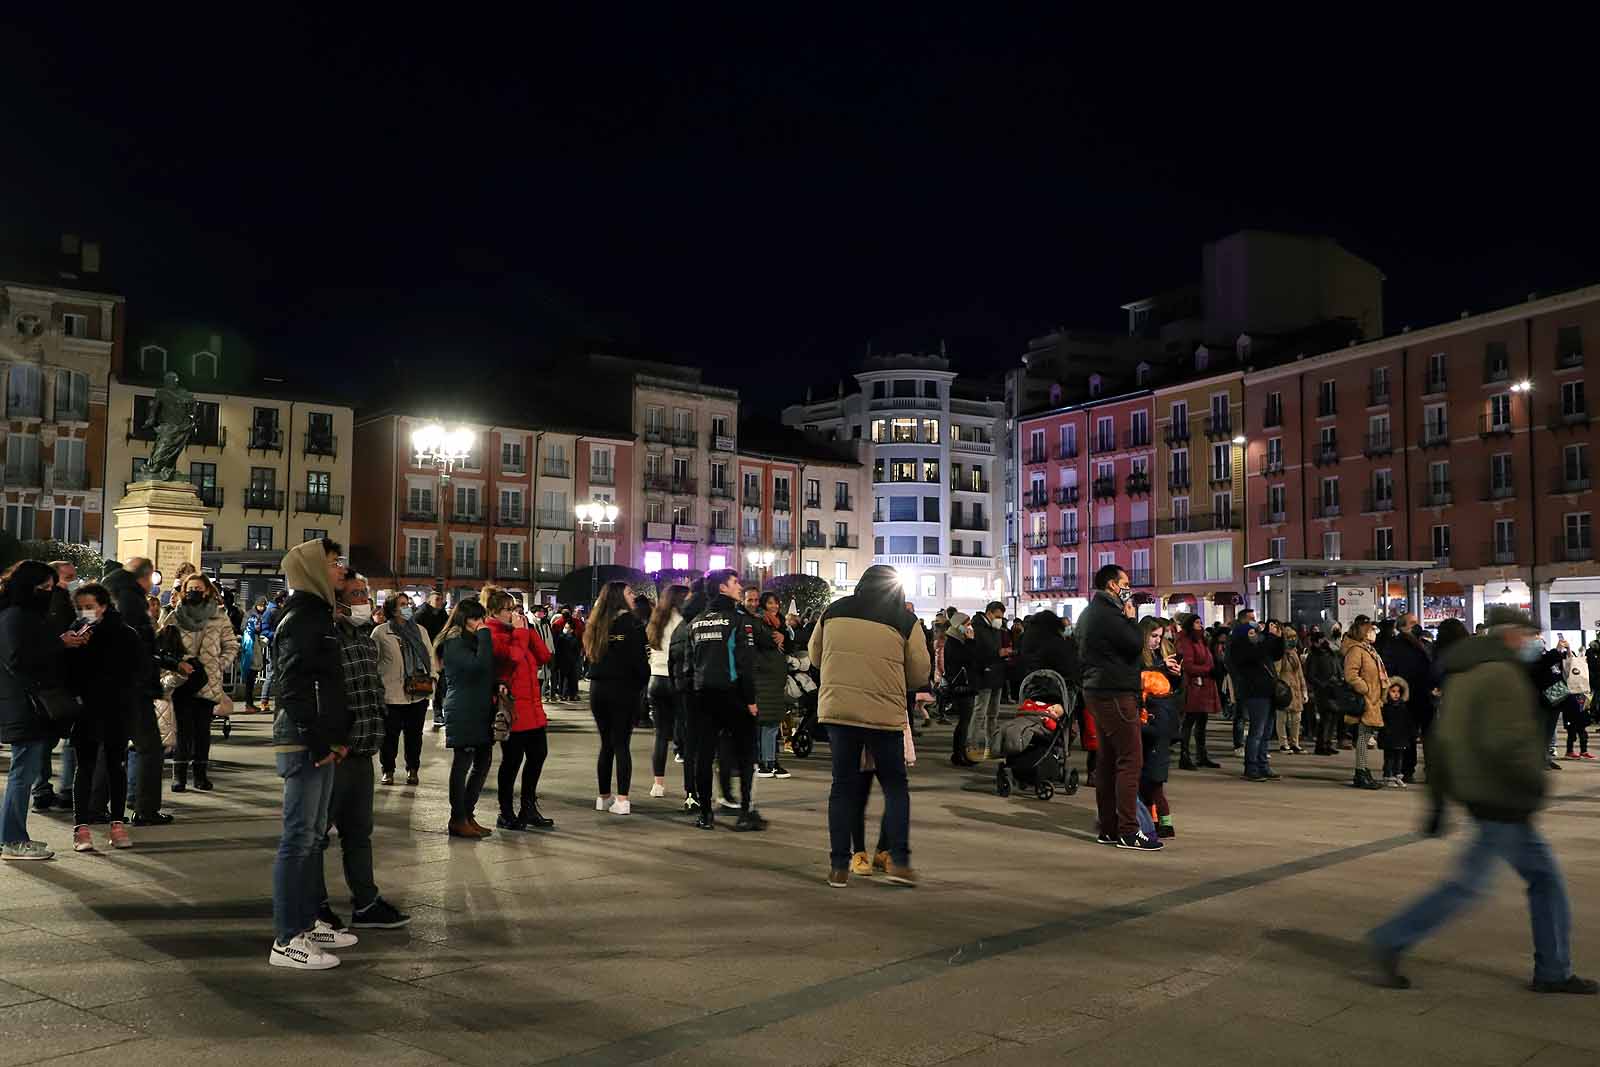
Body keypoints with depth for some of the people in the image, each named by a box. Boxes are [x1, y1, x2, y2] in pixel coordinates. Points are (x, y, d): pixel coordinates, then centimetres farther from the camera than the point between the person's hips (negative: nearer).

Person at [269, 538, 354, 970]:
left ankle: (307, 922, 26)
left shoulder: (317, 613, 17)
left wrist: (338, 736, 14)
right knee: (299, 837, -6)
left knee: (312, 835, 16)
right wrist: (319, 742, -19)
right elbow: (293, 687, -20)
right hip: (305, 741, -10)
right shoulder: (301, 617, -14)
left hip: (320, 740, 10)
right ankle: (287, 941, 0)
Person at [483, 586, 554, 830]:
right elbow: (513, 657, -25)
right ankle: (506, 814, 14)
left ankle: (528, 809, 26)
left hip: (532, 706, 8)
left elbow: (544, 656, 8)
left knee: (538, 754, 13)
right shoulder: (490, 634, -9)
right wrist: (520, 631, -13)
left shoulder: (516, 631, 15)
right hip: (511, 707, -8)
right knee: (512, 759, 0)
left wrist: (527, 629, 3)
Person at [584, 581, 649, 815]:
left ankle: (604, 797, 18)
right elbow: (639, 659, -13)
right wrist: (643, 681, 1)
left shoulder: (596, 623, 10)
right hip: (623, 689, -5)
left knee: (606, 744, 14)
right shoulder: (630, 622, -9)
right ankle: (621, 799, -5)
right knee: (621, 744, -2)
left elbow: (588, 655, 14)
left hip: (598, 688, 5)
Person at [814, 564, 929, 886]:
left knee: (844, 785, 11)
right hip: (884, 713, -2)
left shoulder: (833, 611, 6)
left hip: (837, 710, 2)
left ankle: (839, 866, 12)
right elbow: (919, 674, 4)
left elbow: (815, 656, 18)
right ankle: (898, 860, 7)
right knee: (895, 786, 13)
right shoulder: (905, 621, -1)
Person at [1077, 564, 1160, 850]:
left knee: (1107, 761, 12)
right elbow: (1136, 644, -18)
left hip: (1097, 692, 11)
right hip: (1116, 695, -11)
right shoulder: (1107, 614, -15)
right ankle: (1128, 831, -10)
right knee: (1130, 761, -9)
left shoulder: (1089, 613, 18)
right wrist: (1130, 617, -4)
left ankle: (1108, 828, 15)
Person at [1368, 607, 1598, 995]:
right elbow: (1507, 741, -25)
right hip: (1502, 802, -10)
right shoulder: (1502, 674, -15)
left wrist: (1438, 796, 18)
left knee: (1544, 876, 15)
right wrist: (1535, 782, -12)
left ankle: (1553, 972, 21)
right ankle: (1392, 941, 0)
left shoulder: (1461, 675, 14)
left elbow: (1439, 740, 16)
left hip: (1481, 795, 10)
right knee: (1469, 883, -5)